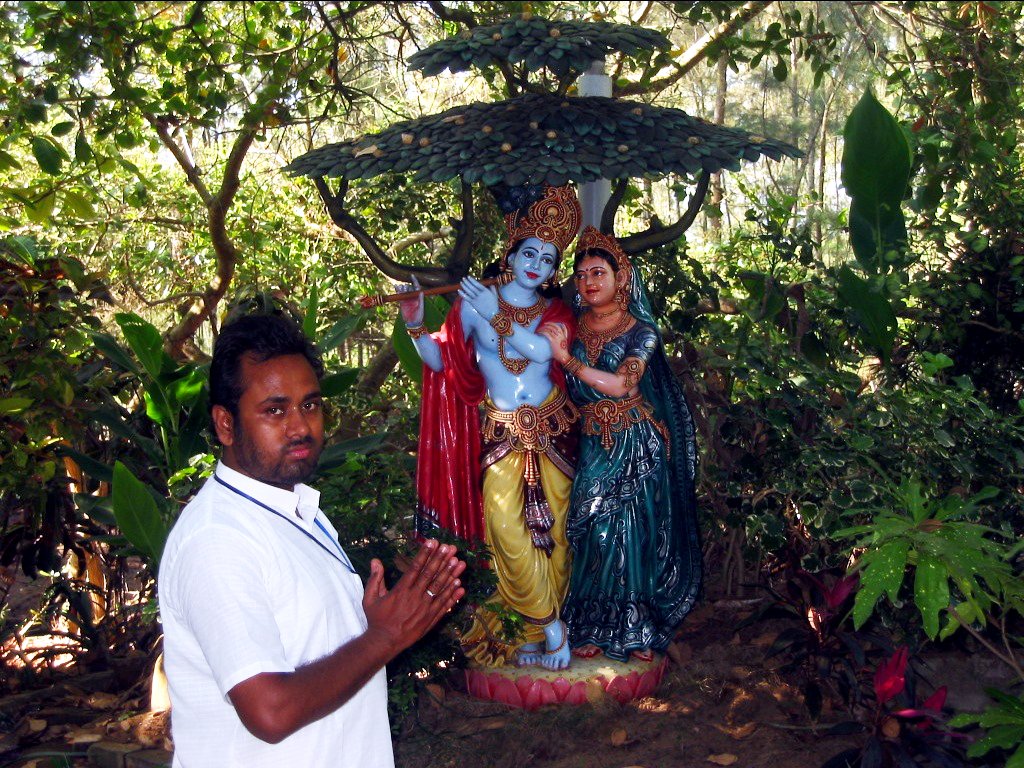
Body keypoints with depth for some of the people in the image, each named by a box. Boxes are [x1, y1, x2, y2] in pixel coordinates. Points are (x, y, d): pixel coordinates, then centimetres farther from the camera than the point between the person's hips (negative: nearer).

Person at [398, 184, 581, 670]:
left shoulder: (556, 313, 6)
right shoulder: (474, 303, 2)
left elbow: (541, 349, -16)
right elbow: (439, 361, 1)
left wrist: (495, 315, -20)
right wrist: (415, 326, -15)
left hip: (551, 429, 2)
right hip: (500, 432, -1)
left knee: (553, 527, 1)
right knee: (505, 523, -15)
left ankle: (539, 628, 16)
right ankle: (550, 628, -3)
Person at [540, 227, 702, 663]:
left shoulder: (641, 331, -4)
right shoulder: (570, 329, 6)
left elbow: (622, 385, -19)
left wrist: (567, 359, -21)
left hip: (639, 447, -2)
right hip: (594, 447, 3)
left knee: (636, 530, 0)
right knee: (594, 532, 0)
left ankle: (637, 630, 12)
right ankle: (594, 628, 10)